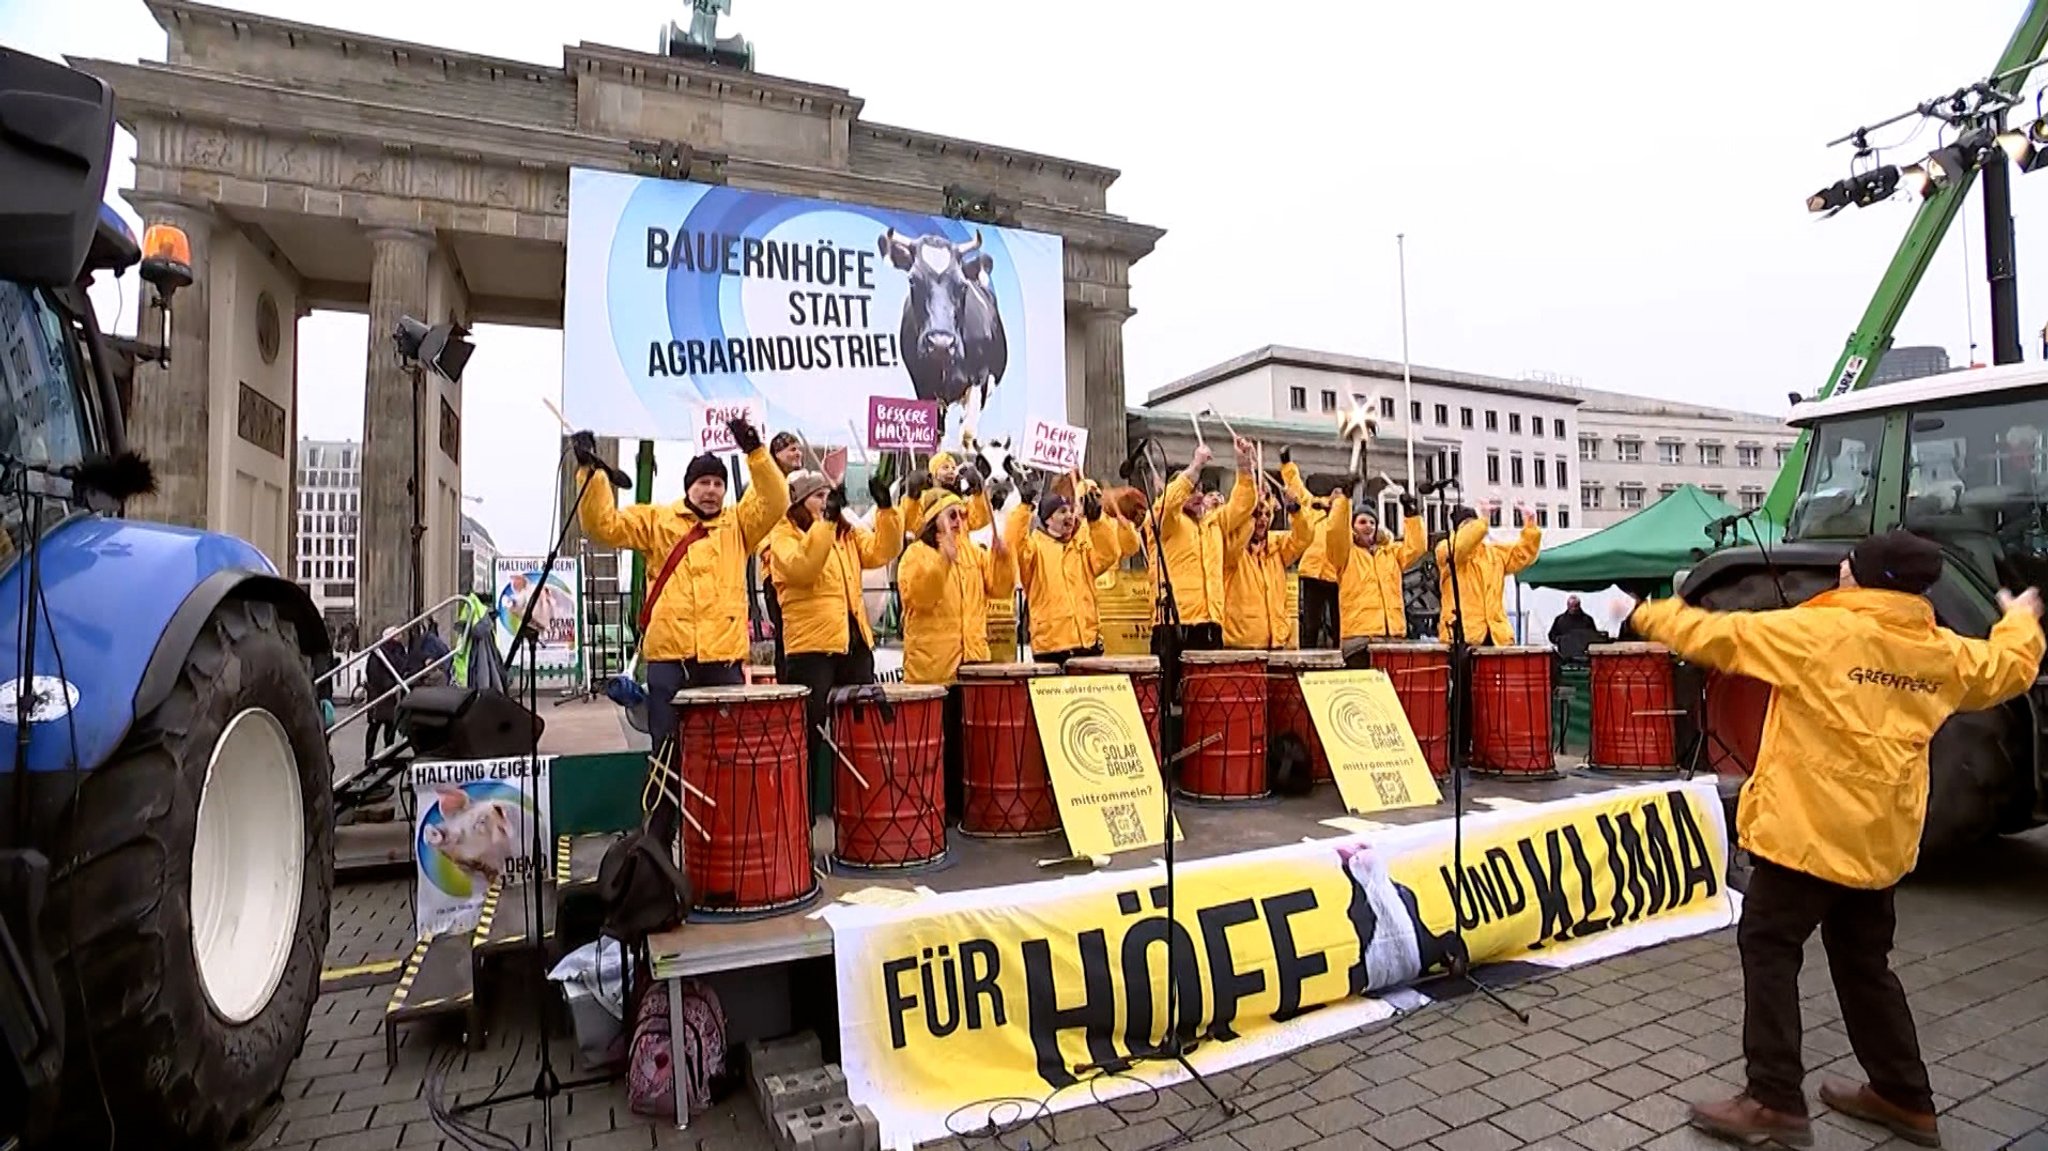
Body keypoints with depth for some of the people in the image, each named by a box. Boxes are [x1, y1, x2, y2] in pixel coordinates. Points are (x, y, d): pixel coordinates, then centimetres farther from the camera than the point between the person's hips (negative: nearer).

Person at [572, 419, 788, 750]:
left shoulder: (738, 523, 12)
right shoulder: (657, 520, 12)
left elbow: (774, 502, -3)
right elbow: (604, 525, 4)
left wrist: (755, 452, -14)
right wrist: (590, 471, -5)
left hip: (724, 653, 0)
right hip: (669, 652, 0)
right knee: (668, 745, 5)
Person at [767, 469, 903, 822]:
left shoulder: (848, 533, 16)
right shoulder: (783, 536, -3)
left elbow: (882, 551, 2)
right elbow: (802, 568, -23)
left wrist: (886, 509, -9)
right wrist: (825, 521, -26)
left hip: (856, 642, 6)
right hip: (810, 646, -6)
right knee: (809, 732, 0)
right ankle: (804, 815, 12)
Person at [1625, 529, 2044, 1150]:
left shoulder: (1818, 631, -14)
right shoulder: (1945, 653, 7)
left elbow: (1716, 635, -12)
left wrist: (1648, 614, 3)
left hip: (1809, 828, -7)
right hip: (1880, 837, 8)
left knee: (1769, 948, 1)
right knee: (1863, 963, 21)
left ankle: (1775, 1101, 3)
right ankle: (1904, 1096, 32)